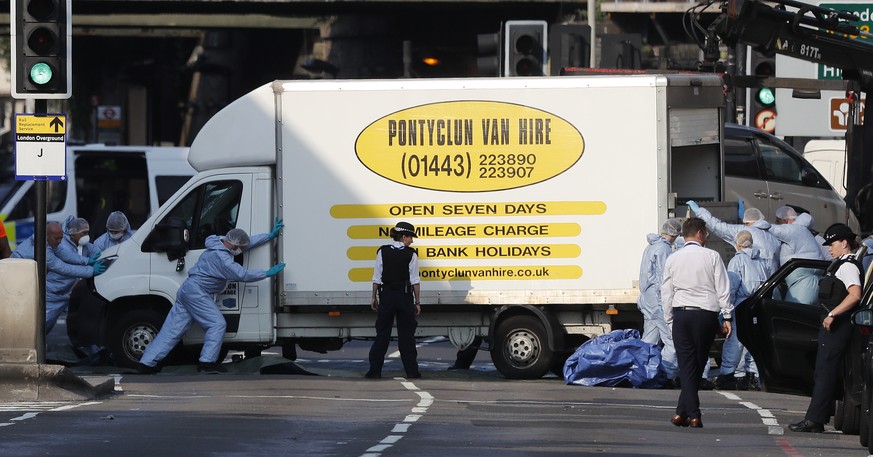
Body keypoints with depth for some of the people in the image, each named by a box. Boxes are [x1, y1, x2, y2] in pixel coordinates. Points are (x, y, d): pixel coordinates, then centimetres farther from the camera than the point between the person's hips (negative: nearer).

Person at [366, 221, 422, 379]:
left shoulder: (383, 252, -2)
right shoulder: (411, 254, -6)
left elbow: (377, 278, 0)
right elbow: (415, 281, -5)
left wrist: (374, 298, 8)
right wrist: (417, 302, 1)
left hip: (387, 295, 1)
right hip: (405, 296, -1)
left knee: (382, 333, 6)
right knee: (406, 335, 6)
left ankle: (375, 370, 2)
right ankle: (411, 371, 7)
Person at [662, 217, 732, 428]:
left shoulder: (672, 259, 8)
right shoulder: (712, 256, 0)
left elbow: (666, 293, 10)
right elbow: (722, 289, -2)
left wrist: (670, 320, 17)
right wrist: (727, 317, 3)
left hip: (681, 314, 2)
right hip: (706, 314, -2)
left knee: (686, 365, 1)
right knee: (698, 365, 8)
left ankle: (693, 415, -10)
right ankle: (683, 411, 8)